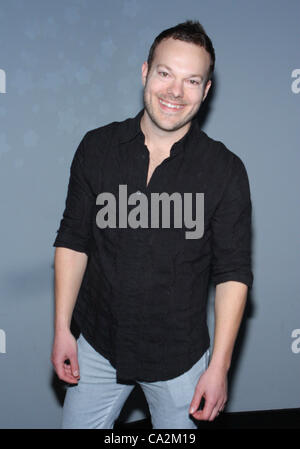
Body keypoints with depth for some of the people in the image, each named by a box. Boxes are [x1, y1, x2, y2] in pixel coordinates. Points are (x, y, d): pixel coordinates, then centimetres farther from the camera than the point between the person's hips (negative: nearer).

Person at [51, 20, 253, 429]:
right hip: (98, 346, 2)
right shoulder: (97, 148, -5)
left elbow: (233, 273, -9)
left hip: (180, 357, -1)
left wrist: (219, 368, -10)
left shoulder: (226, 171, -11)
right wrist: (62, 329, 0)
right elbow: (73, 240, 2)